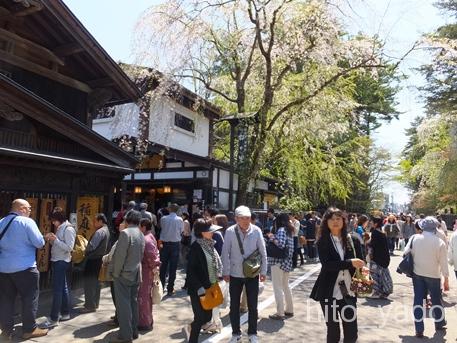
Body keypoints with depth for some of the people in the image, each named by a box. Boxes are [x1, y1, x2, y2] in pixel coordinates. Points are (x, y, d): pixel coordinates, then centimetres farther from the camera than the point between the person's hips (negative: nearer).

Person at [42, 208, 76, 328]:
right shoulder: (59, 228, 12)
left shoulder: (68, 229, -16)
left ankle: (53, 319, 0)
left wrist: (55, 240, -24)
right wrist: (51, 239, 0)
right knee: (63, 288, 15)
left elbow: (69, 248, -21)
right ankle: (65, 313, 25)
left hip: (62, 262, -9)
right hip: (57, 261, 9)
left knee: (57, 290, -6)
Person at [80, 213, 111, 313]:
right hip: (99, 259, 10)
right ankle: (95, 303, 27)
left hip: (93, 260, -10)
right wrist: (88, 250, 11)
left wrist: (85, 251, -3)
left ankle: (90, 306, 4)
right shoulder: (106, 230, 11)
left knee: (89, 283, -2)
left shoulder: (99, 232, -19)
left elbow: (91, 246, -23)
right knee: (96, 282, 17)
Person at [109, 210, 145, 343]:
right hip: (136, 274, 7)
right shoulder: (141, 235, 7)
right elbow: (141, 255, 9)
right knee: (133, 302, 15)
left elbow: (120, 255, -18)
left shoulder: (125, 232, -16)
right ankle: (134, 331, 23)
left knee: (123, 304, 0)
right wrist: (135, 267, 14)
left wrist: (116, 273, -10)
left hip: (124, 274, -7)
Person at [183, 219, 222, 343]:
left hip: (209, 287, 8)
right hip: (198, 290, -7)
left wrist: (216, 279, 7)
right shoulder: (196, 247, -19)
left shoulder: (210, 244, 5)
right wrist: (199, 287, -21)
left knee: (208, 316, 15)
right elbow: (191, 270, -19)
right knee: (201, 317, 2)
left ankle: (191, 329, 41)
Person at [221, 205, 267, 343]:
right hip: (235, 274, 0)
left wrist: (263, 271, 0)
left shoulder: (256, 231, -11)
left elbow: (263, 252, -3)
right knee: (234, 306, 12)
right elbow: (225, 253, -6)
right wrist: (226, 272, -5)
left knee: (252, 306, 11)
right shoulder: (230, 231, -13)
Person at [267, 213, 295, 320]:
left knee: (278, 288, -3)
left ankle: (280, 313, 1)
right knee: (285, 286, 19)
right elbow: (290, 247, 11)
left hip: (278, 262, -9)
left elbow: (281, 244, -25)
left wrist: (272, 237, -10)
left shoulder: (281, 230, -11)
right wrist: (273, 236, 8)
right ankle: (289, 310, 28)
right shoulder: (289, 231, 14)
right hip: (287, 262, 9)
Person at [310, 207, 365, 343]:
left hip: (349, 292, 2)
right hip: (329, 292, -2)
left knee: (352, 332, 7)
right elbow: (327, 264, -18)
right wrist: (350, 263, -27)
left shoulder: (353, 240, 2)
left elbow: (359, 263, 7)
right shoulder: (322, 242, -6)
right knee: (332, 331, 12)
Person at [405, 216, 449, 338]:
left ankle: (419, 330, 11)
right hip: (433, 275, -1)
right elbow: (443, 263, -7)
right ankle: (439, 324, 39)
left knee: (418, 300, 8)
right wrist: (446, 280, 2)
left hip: (417, 274, 1)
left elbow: (406, 254, -6)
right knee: (436, 300, 19)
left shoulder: (414, 238, -9)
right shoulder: (440, 242, -12)